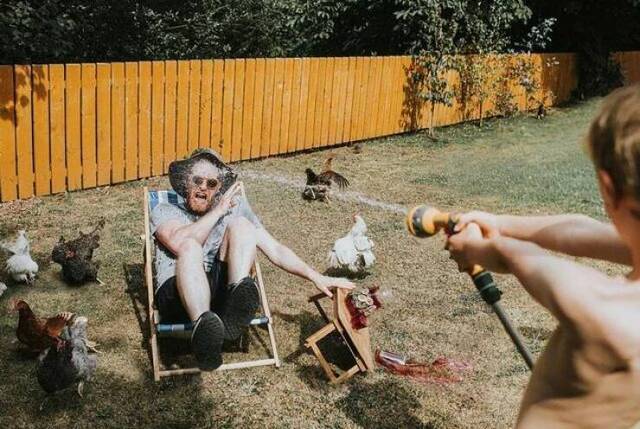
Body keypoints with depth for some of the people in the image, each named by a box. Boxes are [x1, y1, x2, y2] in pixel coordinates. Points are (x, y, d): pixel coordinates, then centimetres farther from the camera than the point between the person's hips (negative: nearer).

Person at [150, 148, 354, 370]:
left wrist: (317, 277, 3)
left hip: (220, 290, 2)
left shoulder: (234, 210, 22)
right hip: (178, 297, -2)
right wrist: (219, 210, -3)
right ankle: (204, 326, -59)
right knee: (191, 246, -33)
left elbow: (275, 250, 14)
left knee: (241, 225, -17)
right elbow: (179, 243, -9)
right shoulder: (165, 211, 16)